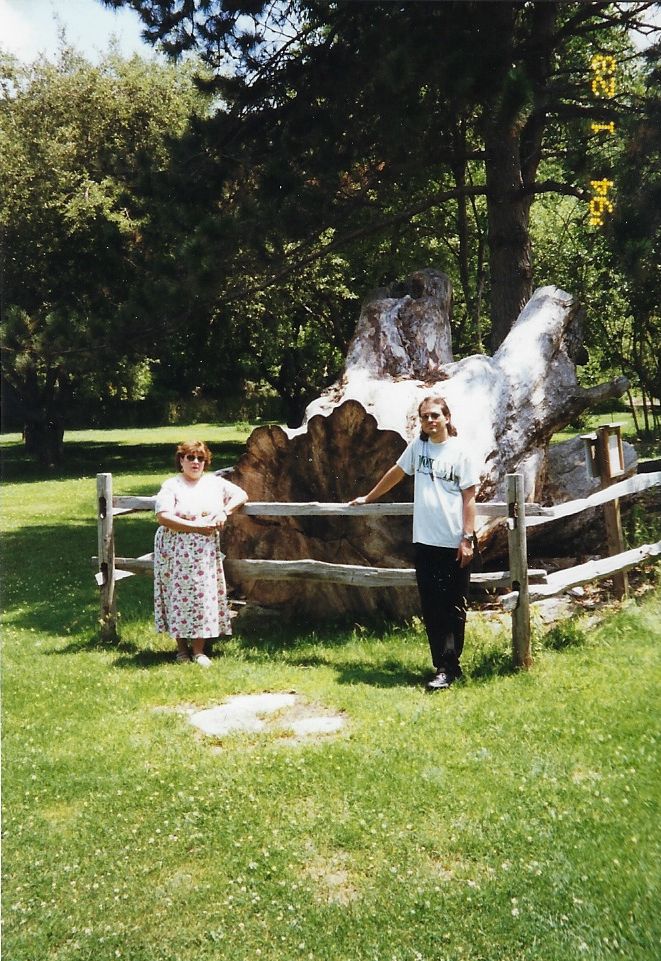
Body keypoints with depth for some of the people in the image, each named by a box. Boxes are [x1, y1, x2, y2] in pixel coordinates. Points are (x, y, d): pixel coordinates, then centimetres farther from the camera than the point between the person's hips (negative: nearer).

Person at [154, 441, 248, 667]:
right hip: (176, 552, -3)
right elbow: (163, 517, -16)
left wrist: (224, 511, -7)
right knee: (179, 596, 1)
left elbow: (242, 495, 10)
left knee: (203, 595, -1)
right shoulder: (172, 486, -4)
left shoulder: (214, 483, 9)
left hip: (206, 552, 3)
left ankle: (198, 651, 5)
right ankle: (182, 648, 13)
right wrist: (196, 526, -20)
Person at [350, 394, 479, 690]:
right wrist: (369, 498, 31)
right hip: (425, 541, 4)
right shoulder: (418, 446, 9)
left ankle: (448, 667, 6)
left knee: (453, 607, 1)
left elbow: (469, 497, -5)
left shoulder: (460, 452, -3)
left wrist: (468, 538, -11)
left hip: (454, 543, -4)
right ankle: (445, 666, 12)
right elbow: (396, 472, 23)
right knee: (431, 608, 5)